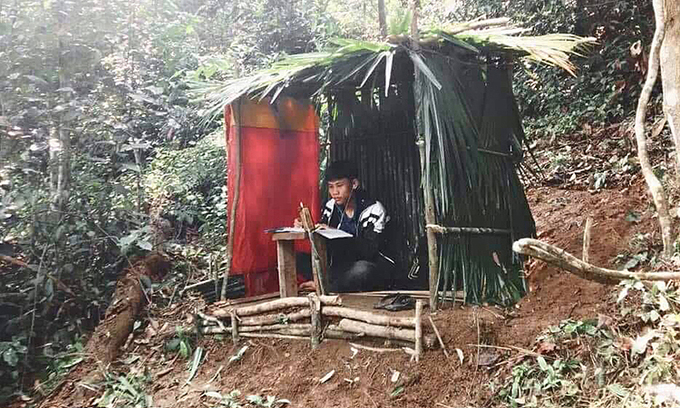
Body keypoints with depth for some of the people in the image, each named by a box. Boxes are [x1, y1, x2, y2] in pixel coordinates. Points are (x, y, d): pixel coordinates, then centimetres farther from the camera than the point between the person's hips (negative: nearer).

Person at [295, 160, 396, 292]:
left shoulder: (373, 209, -13)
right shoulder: (330, 207, 2)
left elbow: (369, 251, -23)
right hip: (342, 267, 5)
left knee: (362, 269, -39)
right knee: (297, 258, -10)